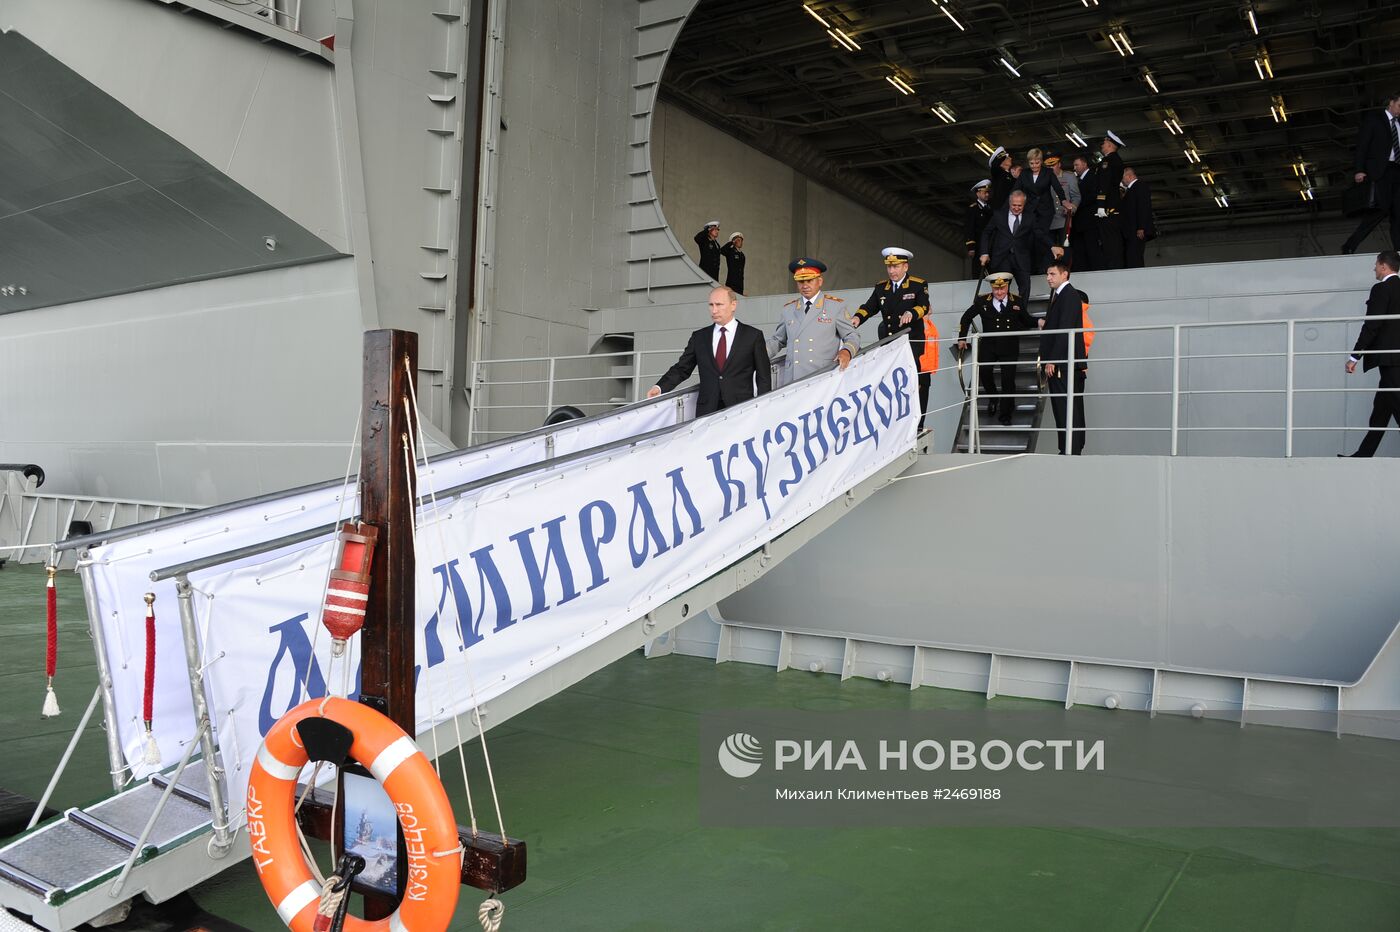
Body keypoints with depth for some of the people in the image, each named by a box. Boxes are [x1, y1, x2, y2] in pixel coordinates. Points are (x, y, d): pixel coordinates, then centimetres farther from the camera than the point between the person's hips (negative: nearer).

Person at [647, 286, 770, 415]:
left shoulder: (753, 335, 6)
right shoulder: (699, 337, 13)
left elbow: (764, 377, 5)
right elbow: (682, 369, 13)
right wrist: (660, 387, -4)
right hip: (707, 411, 2)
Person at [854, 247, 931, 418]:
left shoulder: (919, 285, 1)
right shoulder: (880, 287, 14)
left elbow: (924, 307, -14)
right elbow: (869, 307, 3)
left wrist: (911, 313, -36)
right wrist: (857, 317, -18)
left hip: (912, 345, -3)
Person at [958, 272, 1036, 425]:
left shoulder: (1017, 302, 3)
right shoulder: (982, 302, 2)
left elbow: (1026, 321, 13)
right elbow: (966, 317, 13)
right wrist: (962, 338, 7)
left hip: (1009, 349, 0)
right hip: (988, 346, 0)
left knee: (1008, 379, -2)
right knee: (983, 371, -21)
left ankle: (1005, 414, 12)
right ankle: (992, 397, 8)